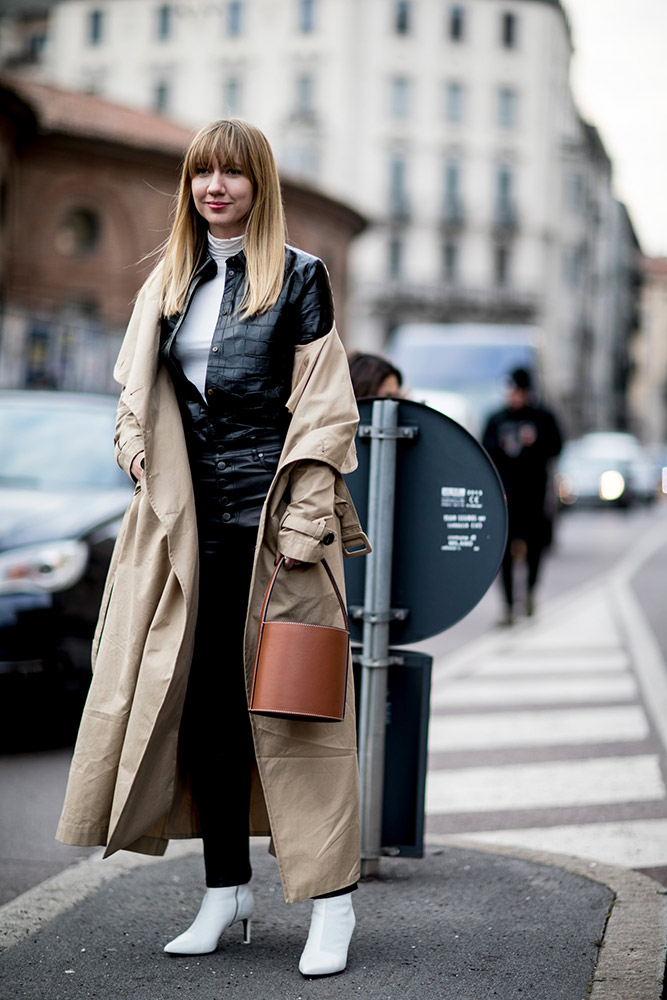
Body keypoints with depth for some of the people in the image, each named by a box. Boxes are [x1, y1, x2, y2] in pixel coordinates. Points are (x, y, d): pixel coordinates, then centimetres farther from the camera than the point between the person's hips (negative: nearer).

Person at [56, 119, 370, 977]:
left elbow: (324, 409, -3)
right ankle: (227, 890, 17)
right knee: (205, 698, 6)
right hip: (192, 517, 5)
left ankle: (332, 900, 3)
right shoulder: (169, 281, 15)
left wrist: (303, 520, -10)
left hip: (273, 513, -5)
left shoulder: (298, 277, 1)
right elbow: (141, 390, 23)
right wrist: (136, 449, 5)